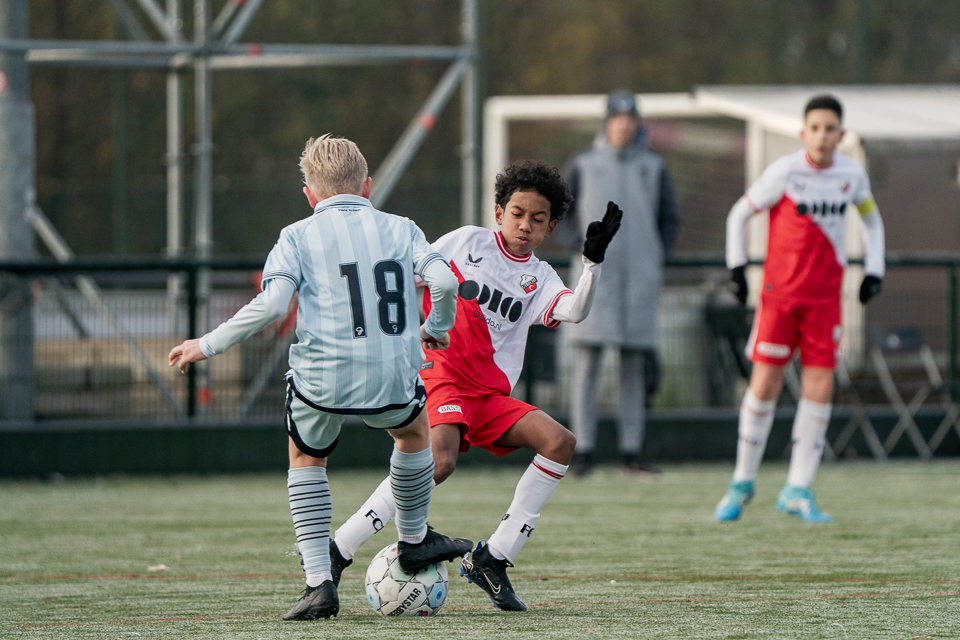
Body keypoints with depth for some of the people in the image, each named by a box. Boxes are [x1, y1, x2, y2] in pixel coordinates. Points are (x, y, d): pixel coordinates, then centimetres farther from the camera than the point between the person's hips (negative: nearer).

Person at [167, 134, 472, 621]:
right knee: (413, 428, 35)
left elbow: (271, 304, -11)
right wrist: (437, 329, 15)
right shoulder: (399, 229, 9)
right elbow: (444, 280, -5)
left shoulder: (299, 237, 2)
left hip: (322, 379, -1)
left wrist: (208, 345, -2)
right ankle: (414, 541, 49)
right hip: (392, 379, 1)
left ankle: (319, 582, 13)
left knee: (306, 458, 26)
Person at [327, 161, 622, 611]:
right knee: (440, 461, -32)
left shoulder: (539, 279, 11)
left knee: (559, 443, -15)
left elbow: (573, 311, -10)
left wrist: (593, 261, -24)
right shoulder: (468, 242, 3)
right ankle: (337, 550, -27)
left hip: (492, 396, 5)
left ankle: (492, 559, -11)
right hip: (442, 376, -5)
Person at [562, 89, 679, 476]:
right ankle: (583, 450, -8)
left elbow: (669, 219, 17)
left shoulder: (654, 168, 11)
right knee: (587, 360, -8)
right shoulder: (584, 165, 6)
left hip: (640, 278, 2)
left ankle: (631, 451, 5)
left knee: (635, 365, 2)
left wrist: (657, 259, 5)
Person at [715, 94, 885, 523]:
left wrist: (874, 270, 10)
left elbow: (871, 219, 19)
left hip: (825, 295, 3)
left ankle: (798, 490, 5)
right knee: (764, 385, -4)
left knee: (820, 389, -4)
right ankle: (743, 483, 12)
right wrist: (737, 266, -5)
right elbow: (740, 214, 0)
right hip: (780, 292, -3)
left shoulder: (852, 176, 1)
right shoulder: (785, 172, -10)